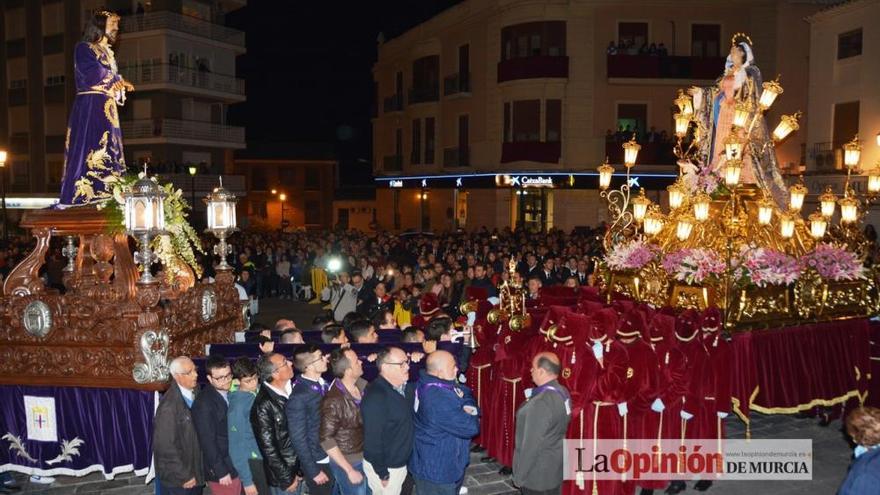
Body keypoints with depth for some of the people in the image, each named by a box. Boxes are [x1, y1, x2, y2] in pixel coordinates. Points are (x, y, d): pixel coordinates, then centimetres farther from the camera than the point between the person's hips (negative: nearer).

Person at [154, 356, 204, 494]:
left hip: (195, 471, 6)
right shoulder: (169, 406, -21)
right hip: (178, 478, -6)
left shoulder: (195, 394, 0)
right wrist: (184, 476, -16)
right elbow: (165, 445, -21)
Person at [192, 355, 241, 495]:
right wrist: (221, 471, -16)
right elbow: (208, 442, -19)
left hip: (237, 465, 6)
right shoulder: (204, 403, -20)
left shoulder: (232, 393, 1)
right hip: (221, 469, -6)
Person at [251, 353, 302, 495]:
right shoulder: (263, 405, -21)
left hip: (301, 469, 6)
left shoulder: (291, 389, -2)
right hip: (283, 476, -6)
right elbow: (268, 448, -17)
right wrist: (287, 479, -12)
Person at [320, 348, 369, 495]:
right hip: (347, 461, -6)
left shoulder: (362, 384, -10)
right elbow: (326, 440, -21)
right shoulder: (334, 401, -27)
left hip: (365, 456, 6)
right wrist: (350, 470, -19)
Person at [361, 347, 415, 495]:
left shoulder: (404, 388, 0)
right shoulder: (375, 397, -27)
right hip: (385, 467, -8)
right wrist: (383, 474, -20)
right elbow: (372, 439, -25)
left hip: (400, 462, 8)